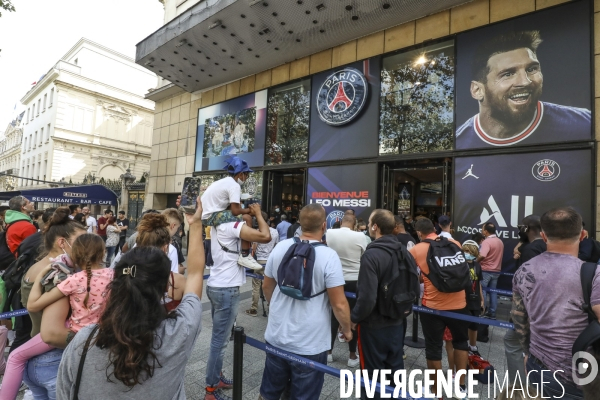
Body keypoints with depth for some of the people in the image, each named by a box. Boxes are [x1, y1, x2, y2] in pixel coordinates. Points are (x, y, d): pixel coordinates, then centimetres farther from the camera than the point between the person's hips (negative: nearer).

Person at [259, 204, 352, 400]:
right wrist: (347, 329, 3)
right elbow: (339, 304, -17)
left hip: (276, 337, 4)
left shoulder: (280, 247, -6)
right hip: (310, 344, -4)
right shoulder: (328, 255, -20)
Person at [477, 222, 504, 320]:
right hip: (496, 271, 8)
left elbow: (482, 256, -32)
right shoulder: (500, 242, 8)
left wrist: (475, 262, -16)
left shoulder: (487, 241, -21)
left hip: (486, 271, -8)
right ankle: (492, 313, 17)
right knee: (493, 292, 13)